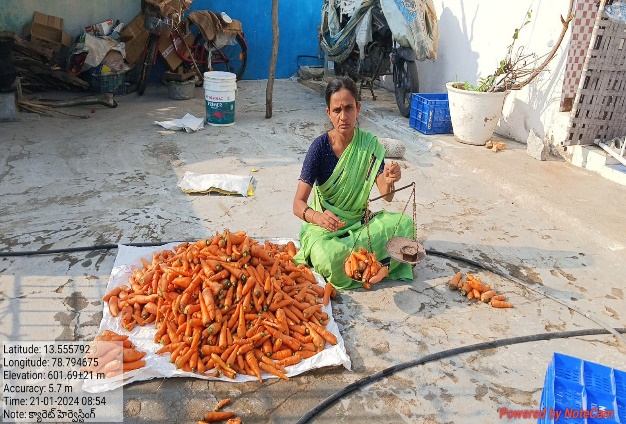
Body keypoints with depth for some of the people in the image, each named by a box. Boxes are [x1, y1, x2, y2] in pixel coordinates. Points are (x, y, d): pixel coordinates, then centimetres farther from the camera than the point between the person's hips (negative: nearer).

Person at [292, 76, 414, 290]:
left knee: (405, 223, -21)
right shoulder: (320, 146, -16)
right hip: (325, 227, -3)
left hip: (359, 222, 3)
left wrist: (389, 181, -35)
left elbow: (386, 196, -11)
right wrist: (317, 217, -42)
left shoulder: (369, 143, -7)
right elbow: (298, 204, -20)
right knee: (328, 260, -34)